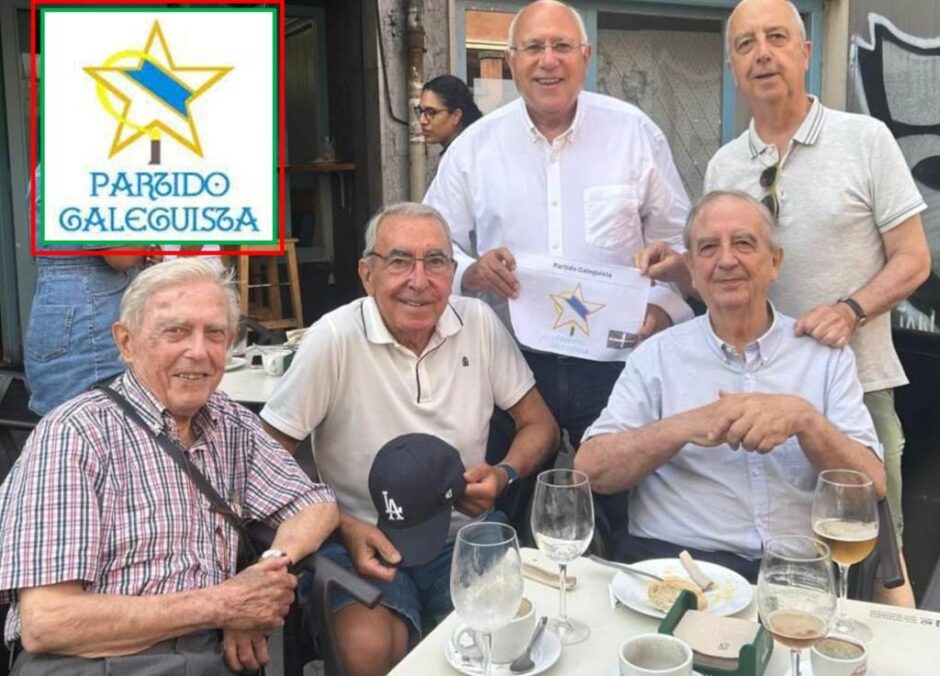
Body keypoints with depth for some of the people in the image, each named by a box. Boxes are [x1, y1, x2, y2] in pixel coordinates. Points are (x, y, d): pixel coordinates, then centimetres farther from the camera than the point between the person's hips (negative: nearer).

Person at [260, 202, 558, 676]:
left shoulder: (478, 322, -2)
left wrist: (504, 475, -12)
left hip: (464, 538, 3)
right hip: (363, 543, -3)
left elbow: (539, 423, 8)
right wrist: (342, 527, -17)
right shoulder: (335, 339, -13)